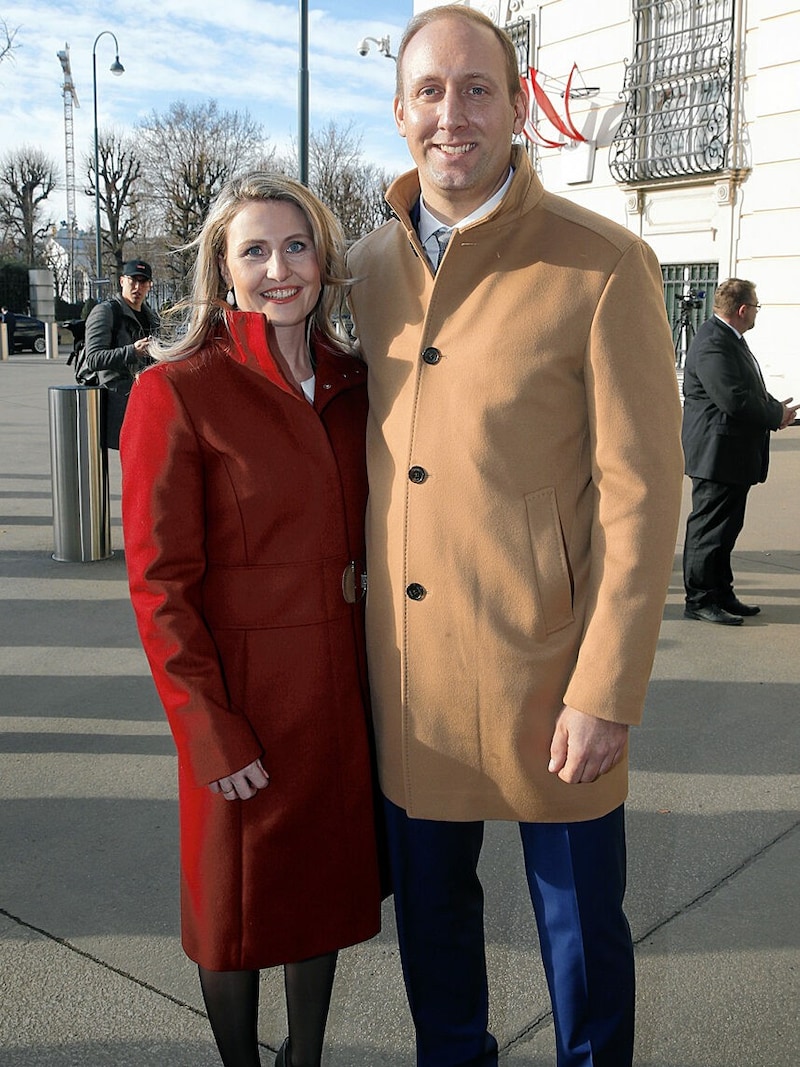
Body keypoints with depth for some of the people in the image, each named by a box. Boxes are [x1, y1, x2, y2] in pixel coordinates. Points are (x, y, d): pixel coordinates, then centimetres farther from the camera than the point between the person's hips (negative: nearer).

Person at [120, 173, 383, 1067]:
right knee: (239, 900, 14)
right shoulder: (176, 392, -13)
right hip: (246, 694, -5)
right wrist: (212, 733, -15)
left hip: (342, 686, 6)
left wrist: (381, 677, 5)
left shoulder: (351, 386, 4)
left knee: (326, 888, 20)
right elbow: (159, 583, -13)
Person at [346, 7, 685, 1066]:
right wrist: (361, 608, 11)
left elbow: (642, 493, -13)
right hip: (407, 663, 5)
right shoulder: (371, 265, 6)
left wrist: (607, 695, -14)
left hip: (545, 662, -5)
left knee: (580, 920, 13)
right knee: (429, 901, 21)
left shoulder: (604, 266, -12)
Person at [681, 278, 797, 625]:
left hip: (734, 454, 11)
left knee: (726, 529, 16)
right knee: (709, 528, -3)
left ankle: (721, 593, 25)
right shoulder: (712, 344, -20)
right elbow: (734, 400, -27)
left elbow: (749, 390, 23)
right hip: (717, 455, -11)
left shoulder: (730, 339, 15)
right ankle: (699, 599, 5)